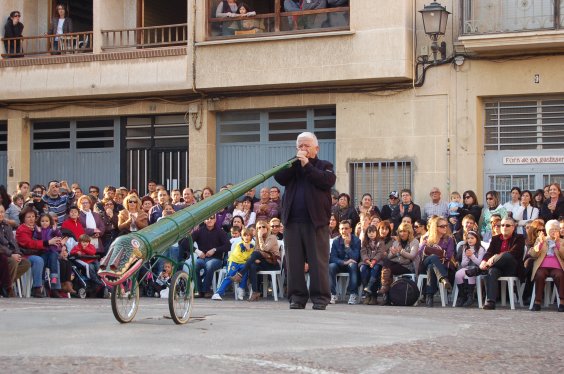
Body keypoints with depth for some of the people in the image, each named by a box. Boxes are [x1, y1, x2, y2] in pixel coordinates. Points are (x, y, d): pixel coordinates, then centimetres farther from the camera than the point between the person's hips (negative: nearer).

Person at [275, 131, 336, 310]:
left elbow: (327, 181, -11)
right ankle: (297, 297, 8)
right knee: (294, 262, 3)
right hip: (292, 221, 3)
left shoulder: (324, 166, 10)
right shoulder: (292, 166, 19)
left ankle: (320, 298, -1)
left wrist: (306, 165, -10)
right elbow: (279, 178, 0)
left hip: (316, 221, -3)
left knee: (318, 261, -4)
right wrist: (296, 162, -7)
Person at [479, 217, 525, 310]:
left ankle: (476, 270, -29)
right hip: (498, 268, 3)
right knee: (492, 271, -35)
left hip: (512, 270, -3)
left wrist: (497, 257, -26)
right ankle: (490, 302, -48)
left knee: (506, 255, -34)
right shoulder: (495, 239, 19)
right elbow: (489, 252, 3)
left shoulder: (519, 238, 6)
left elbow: (514, 252, -13)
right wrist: (484, 261, -22)